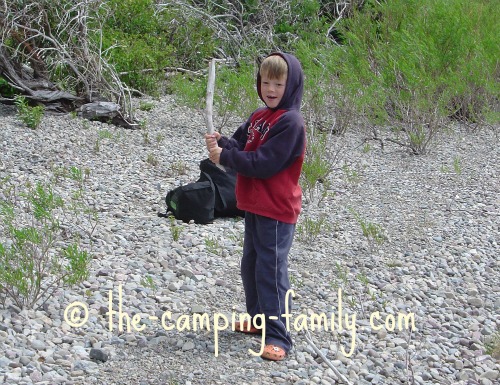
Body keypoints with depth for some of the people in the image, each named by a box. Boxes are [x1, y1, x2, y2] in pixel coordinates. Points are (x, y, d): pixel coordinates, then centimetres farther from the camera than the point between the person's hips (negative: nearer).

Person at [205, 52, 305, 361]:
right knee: (251, 263, 20)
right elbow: (240, 145, 9)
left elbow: (264, 164, -23)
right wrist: (221, 143, -12)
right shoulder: (259, 117, 11)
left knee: (271, 270, -7)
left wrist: (225, 157, -18)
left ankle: (278, 337, -1)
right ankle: (259, 319, 35)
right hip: (254, 205, 10)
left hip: (277, 210, -9)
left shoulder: (290, 122, -18)